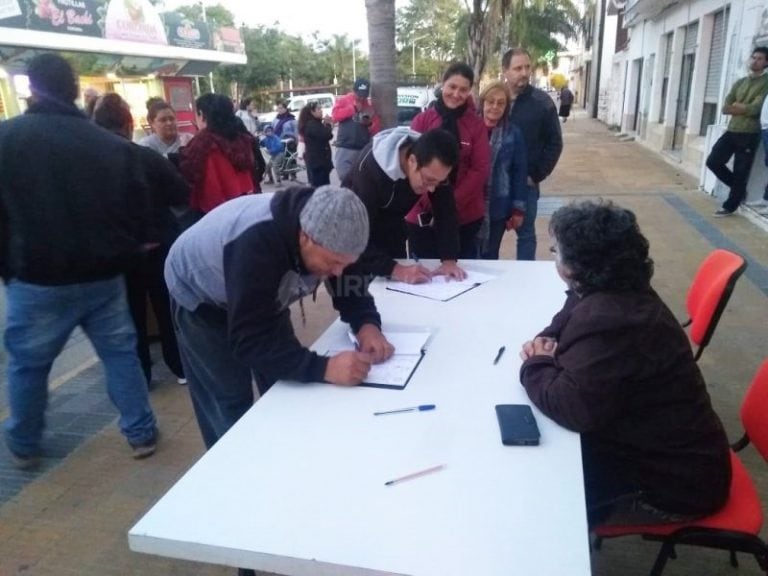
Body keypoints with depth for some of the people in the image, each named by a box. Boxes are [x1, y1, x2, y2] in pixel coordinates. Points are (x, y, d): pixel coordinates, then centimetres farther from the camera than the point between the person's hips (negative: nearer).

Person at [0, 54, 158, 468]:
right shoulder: (114, 145, -4)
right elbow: (139, 210, 2)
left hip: (37, 279, -1)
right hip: (103, 275, 2)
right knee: (120, 354, 15)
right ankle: (141, 433, 22)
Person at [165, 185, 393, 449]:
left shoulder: (330, 235, -24)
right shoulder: (255, 244, -43)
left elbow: (350, 284, -9)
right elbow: (250, 341, -43)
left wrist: (366, 323, -29)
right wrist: (323, 368, -51)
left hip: (263, 296, 6)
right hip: (201, 298, -5)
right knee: (229, 401, -3)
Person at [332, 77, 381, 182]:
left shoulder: (370, 107, 12)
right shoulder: (343, 100, 6)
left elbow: (376, 130, 12)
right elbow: (335, 116, -12)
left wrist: (370, 123, -10)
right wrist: (353, 108, -8)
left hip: (364, 149, 2)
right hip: (345, 148, -2)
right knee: (345, 177, -13)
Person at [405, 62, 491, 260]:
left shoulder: (476, 124, 2)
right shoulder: (421, 120, 1)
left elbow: (480, 169, -3)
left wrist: (453, 203, -14)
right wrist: (431, 202, -14)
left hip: (465, 216, 0)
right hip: (423, 215, 0)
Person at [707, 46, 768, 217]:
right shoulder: (739, 83, 14)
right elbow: (725, 108, 4)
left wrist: (736, 107, -4)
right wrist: (744, 109, -11)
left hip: (749, 134, -6)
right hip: (731, 131, 6)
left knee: (740, 173, 0)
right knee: (713, 161, 1)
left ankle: (730, 206, 12)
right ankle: (739, 189, 21)